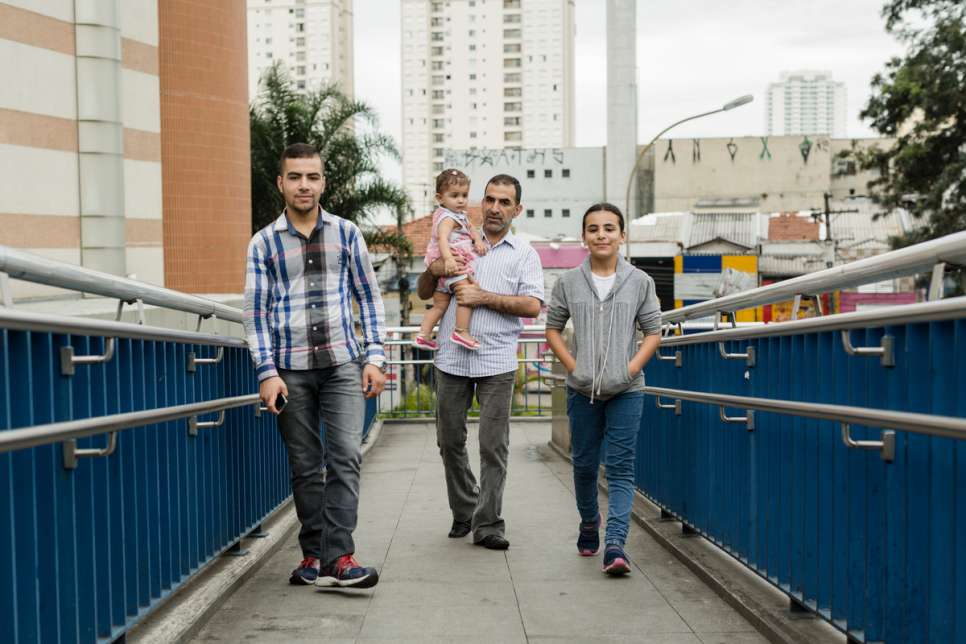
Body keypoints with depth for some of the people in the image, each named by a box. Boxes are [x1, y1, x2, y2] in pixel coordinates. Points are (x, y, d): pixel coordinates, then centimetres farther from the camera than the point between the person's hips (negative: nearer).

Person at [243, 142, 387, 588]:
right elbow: (255, 311, 3)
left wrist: (374, 357, 2)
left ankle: (338, 556, -12)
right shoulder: (264, 243, 4)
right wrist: (267, 372, -6)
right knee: (305, 467, 7)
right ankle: (313, 554, 17)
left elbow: (368, 298, 9)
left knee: (345, 457, -12)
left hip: (343, 364, 0)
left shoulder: (346, 234, 7)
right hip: (291, 370, 0)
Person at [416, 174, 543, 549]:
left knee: (493, 446, -4)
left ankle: (488, 524, 1)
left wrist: (484, 297, -12)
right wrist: (433, 271, -4)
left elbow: (533, 306, -6)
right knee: (450, 441, 8)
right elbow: (423, 293, 18)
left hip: (496, 362, -3)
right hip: (452, 359, 3)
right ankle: (463, 512, 24)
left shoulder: (524, 254, 8)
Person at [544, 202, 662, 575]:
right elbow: (553, 328, 10)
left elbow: (653, 332, 5)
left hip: (626, 390, -1)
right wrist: (573, 366, -2)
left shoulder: (640, 282, 2)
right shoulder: (569, 282, 3)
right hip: (582, 390, 2)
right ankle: (589, 523, 36)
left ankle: (615, 544, -12)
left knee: (621, 468, -8)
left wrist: (631, 368, -7)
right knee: (584, 464, 12)